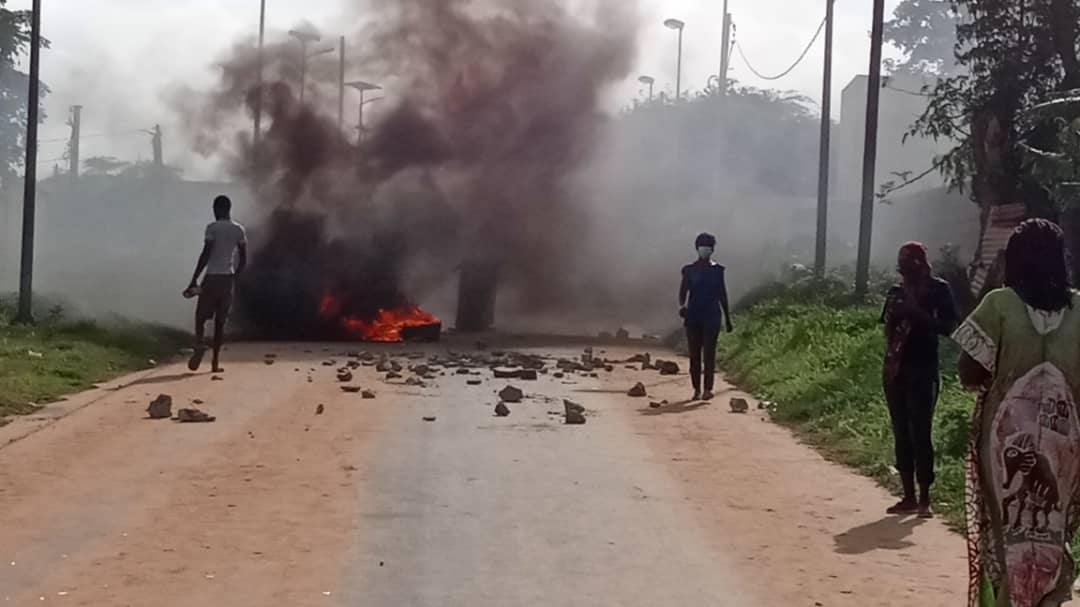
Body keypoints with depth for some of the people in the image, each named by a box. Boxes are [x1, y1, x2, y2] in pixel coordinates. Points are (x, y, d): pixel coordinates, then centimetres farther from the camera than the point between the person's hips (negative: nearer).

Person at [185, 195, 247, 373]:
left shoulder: (213, 228, -7)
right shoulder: (239, 230, 7)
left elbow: (205, 255, -13)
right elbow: (243, 260, 7)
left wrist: (194, 280, -9)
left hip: (212, 278, -4)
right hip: (229, 279, 4)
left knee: (201, 316, 5)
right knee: (220, 321, 8)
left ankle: (200, 344, -22)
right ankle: (216, 361, 3)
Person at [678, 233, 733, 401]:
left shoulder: (717, 270, 6)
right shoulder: (689, 270, 5)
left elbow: (722, 294, 11)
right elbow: (683, 292, 5)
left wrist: (727, 317, 12)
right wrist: (681, 306, -16)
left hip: (712, 317, -1)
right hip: (693, 316, 1)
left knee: (709, 353, -8)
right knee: (694, 354, 3)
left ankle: (708, 389, -8)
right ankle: (696, 389, 9)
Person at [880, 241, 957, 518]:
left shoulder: (938, 289, -2)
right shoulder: (896, 291, 13)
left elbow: (947, 326, -9)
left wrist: (917, 313, -19)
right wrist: (895, 314, -5)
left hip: (923, 369, -6)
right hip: (895, 368, 6)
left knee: (920, 433, -8)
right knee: (901, 433, 7)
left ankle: (924, 498, -4)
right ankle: (909, 496, 13)